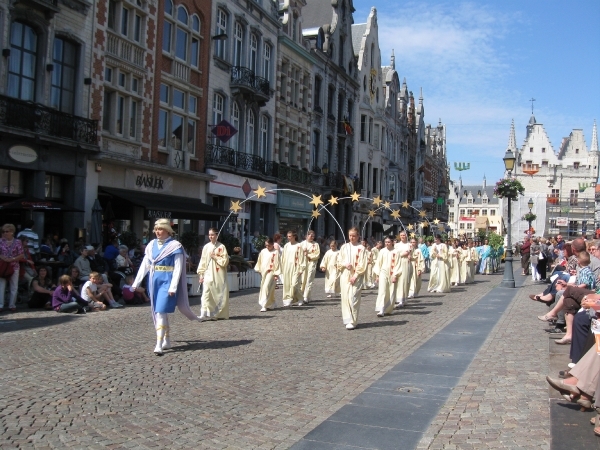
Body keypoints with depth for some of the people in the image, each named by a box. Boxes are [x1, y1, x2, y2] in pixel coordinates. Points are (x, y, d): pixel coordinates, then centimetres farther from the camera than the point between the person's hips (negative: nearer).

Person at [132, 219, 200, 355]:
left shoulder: (175, 246, -7)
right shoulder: (152, 245, 9)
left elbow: (178, 268, -11)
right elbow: (145, 265, 10)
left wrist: (173, 287, -18)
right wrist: (136, 282, 7)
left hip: (167, 281, -6)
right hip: (155, 281, 6)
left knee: (161, 312, -13)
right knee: (158, 312, 12)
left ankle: (159, 345, -12)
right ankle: (166, 341, 24)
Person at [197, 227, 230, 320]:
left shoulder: (221, 247, 0)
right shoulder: (206, 247, 6)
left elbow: (225, 261, -3)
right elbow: (203, 261, 7)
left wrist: (215, 257, -12)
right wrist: (201, 274, 3)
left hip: (219, 275, -1)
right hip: (208, 274, 1)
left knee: (220, 294, 5)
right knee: (206, 293, -10)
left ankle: (220, 313, 19)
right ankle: (204, 314, -15)